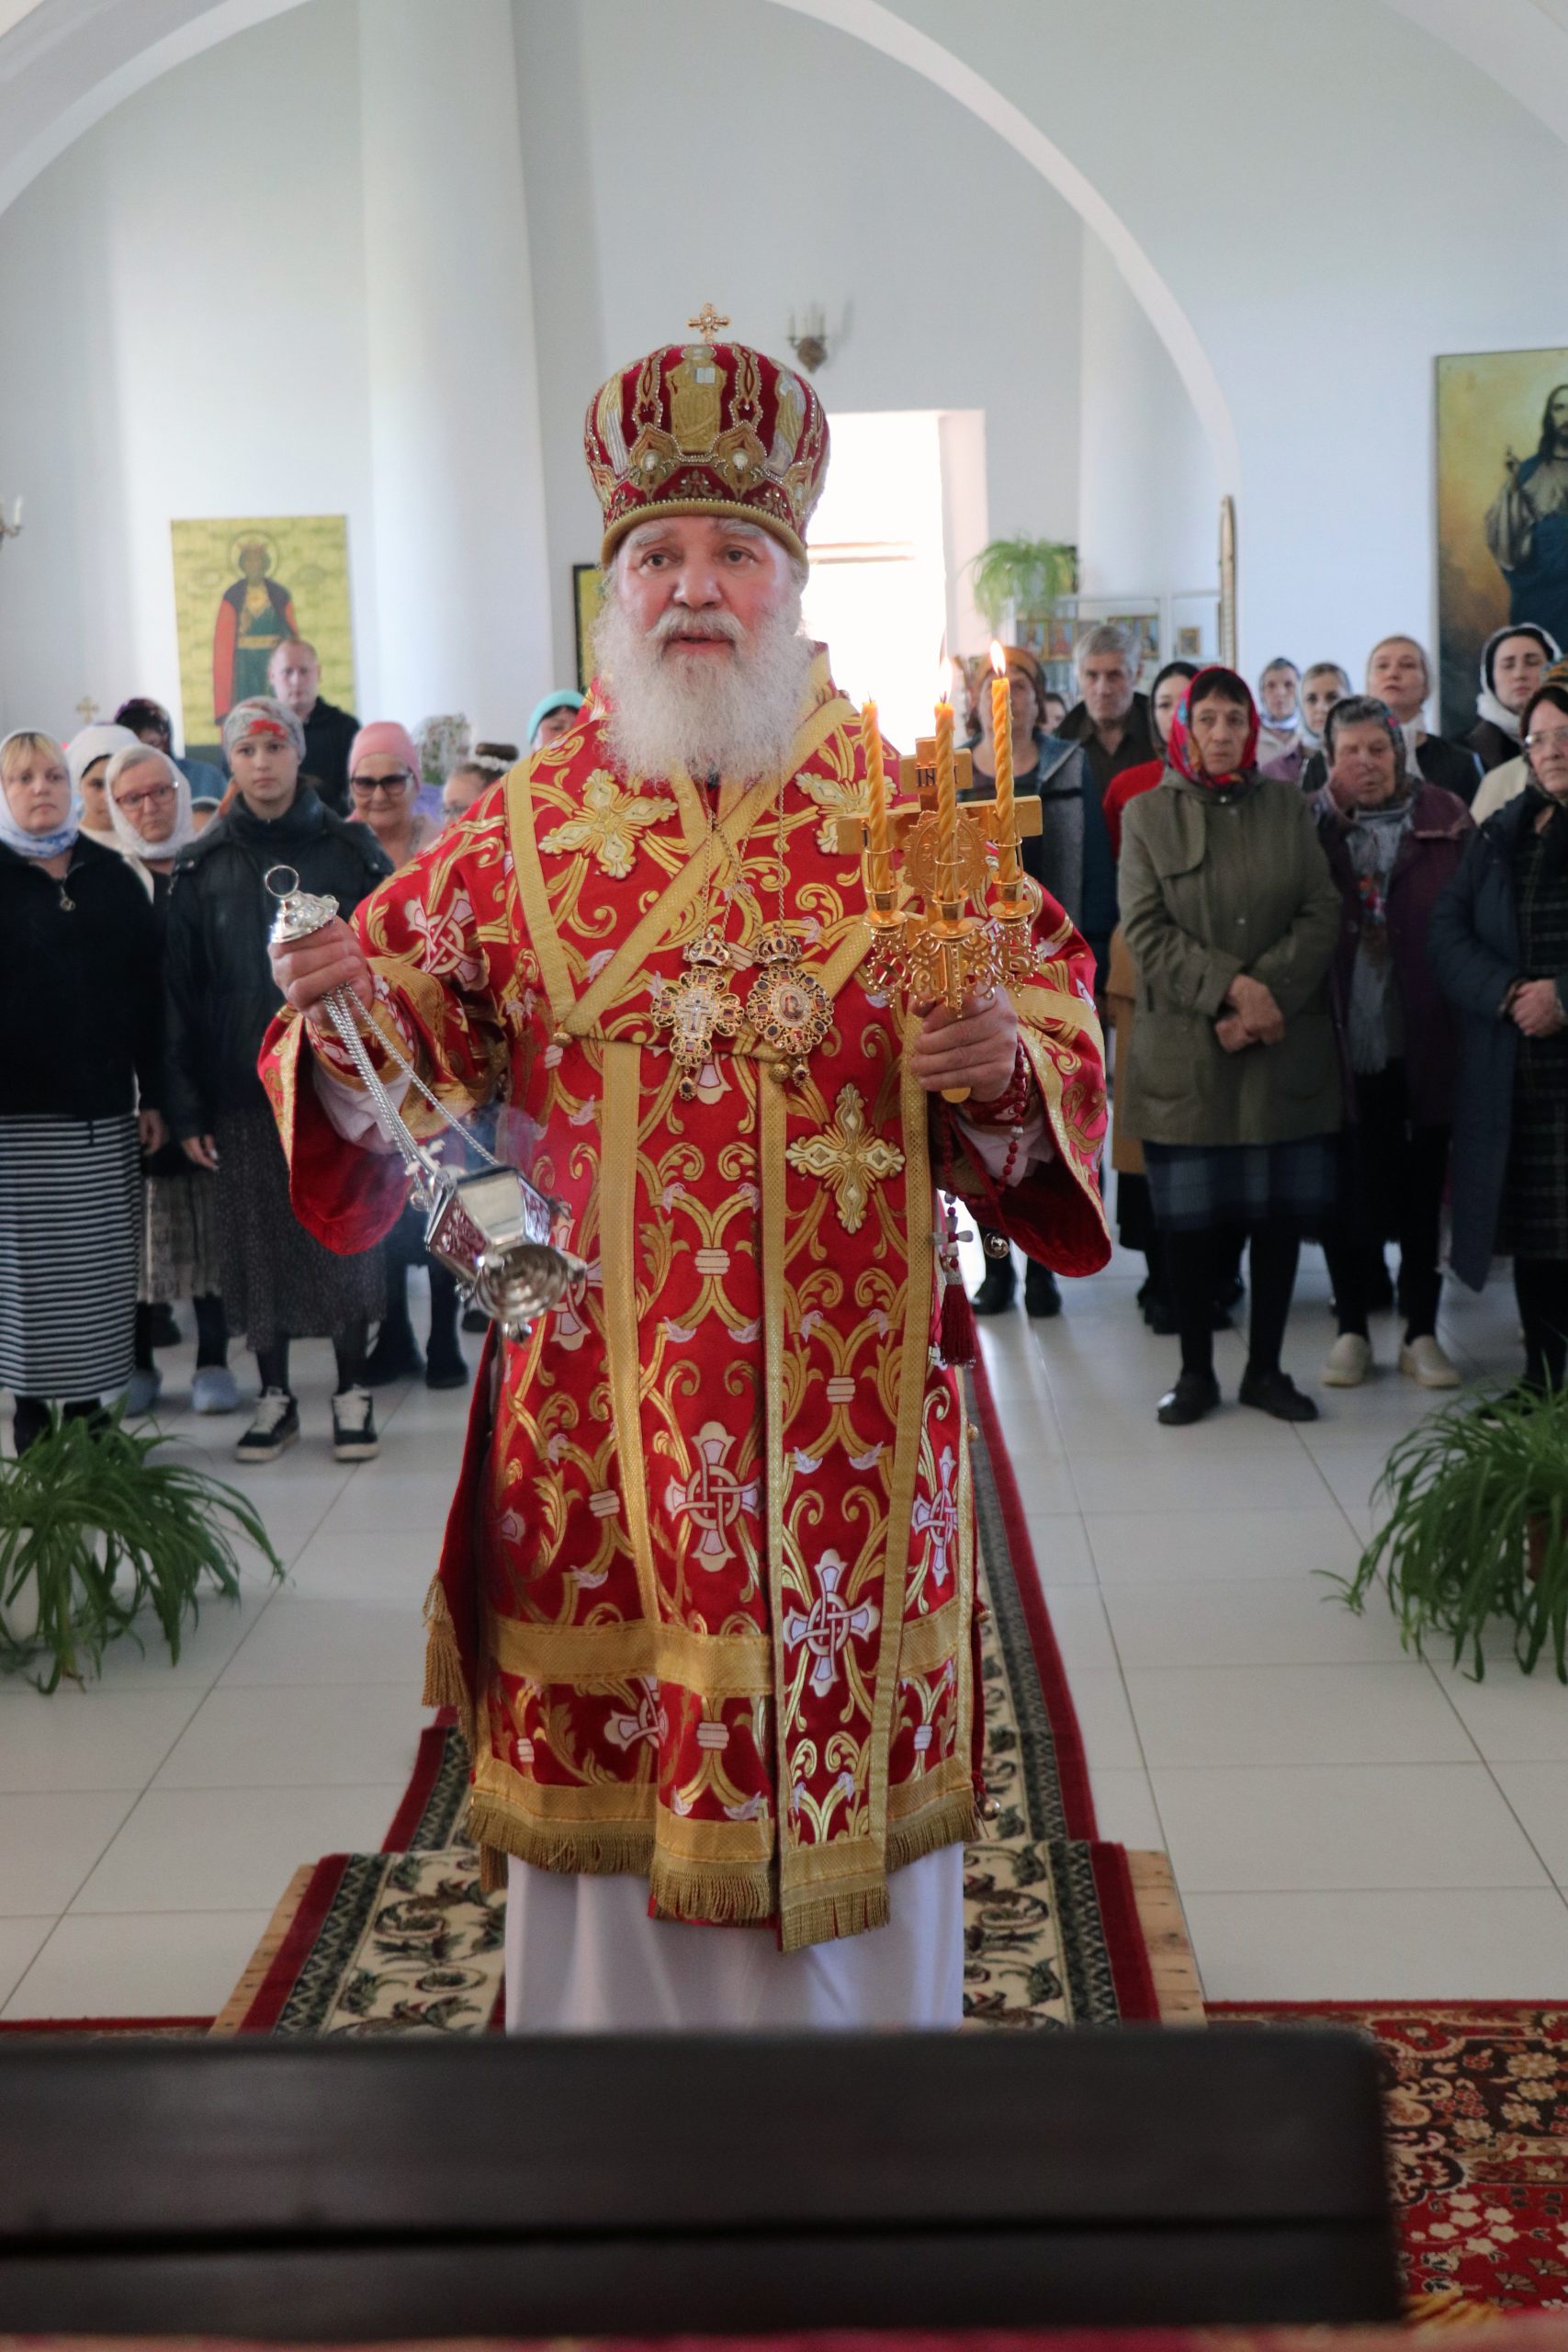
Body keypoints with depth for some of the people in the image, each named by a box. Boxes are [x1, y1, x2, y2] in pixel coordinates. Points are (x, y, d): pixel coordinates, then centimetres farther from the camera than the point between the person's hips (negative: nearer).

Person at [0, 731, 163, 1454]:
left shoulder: (113, 877, 9)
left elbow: (146, 991, 8)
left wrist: (153, 1095, 3)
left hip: (105, 1106, 3)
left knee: (101, 1264, 5)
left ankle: (87, 1402, 15)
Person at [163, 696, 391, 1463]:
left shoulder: (351, 850, 2)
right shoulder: (201, 867, 5)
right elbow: (179, 991, 4)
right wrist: (187, 1107, -2)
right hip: (243, 1090, 1)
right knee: (260, 1246, 6)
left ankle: (352, 1391, 18)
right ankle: (275, 1396, 20)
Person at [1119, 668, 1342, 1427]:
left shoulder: (1288, 808, 10)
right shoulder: (1148, 814, 4)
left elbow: (1321, 916, 1)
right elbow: (1146, 930, -5)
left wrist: (1266, 994, -13)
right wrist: (1230, 986, -16)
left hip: (1284, 1048, 2)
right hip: (1184, 1051, -2)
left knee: (1280, 1211, 5)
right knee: (1188, 1218, 2)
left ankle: (1265, 1368, 18)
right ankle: (1195, 1372, 15)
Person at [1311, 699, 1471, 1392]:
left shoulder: (1445, 820, 1)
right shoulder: (1312, 823, 3)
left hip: (1422, 1040, 0)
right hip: (1345, 1041, 0)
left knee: (1422, 1188, 9)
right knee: (1348, 1188, 7)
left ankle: (1421, 1331, 19)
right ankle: (1352, 1329, 20)